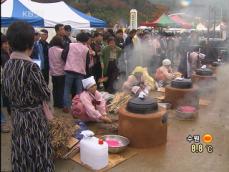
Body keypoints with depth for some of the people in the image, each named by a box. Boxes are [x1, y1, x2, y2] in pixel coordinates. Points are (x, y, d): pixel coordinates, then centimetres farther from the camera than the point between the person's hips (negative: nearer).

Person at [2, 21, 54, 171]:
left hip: (16, 115, 7)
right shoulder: (31, 66, -23)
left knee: (21, 151, 20)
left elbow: (7, 92, 10)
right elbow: (46, 95, -15)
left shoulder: (7, 65, -2)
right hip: (33, 117, -7)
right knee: (37, 153, 9)